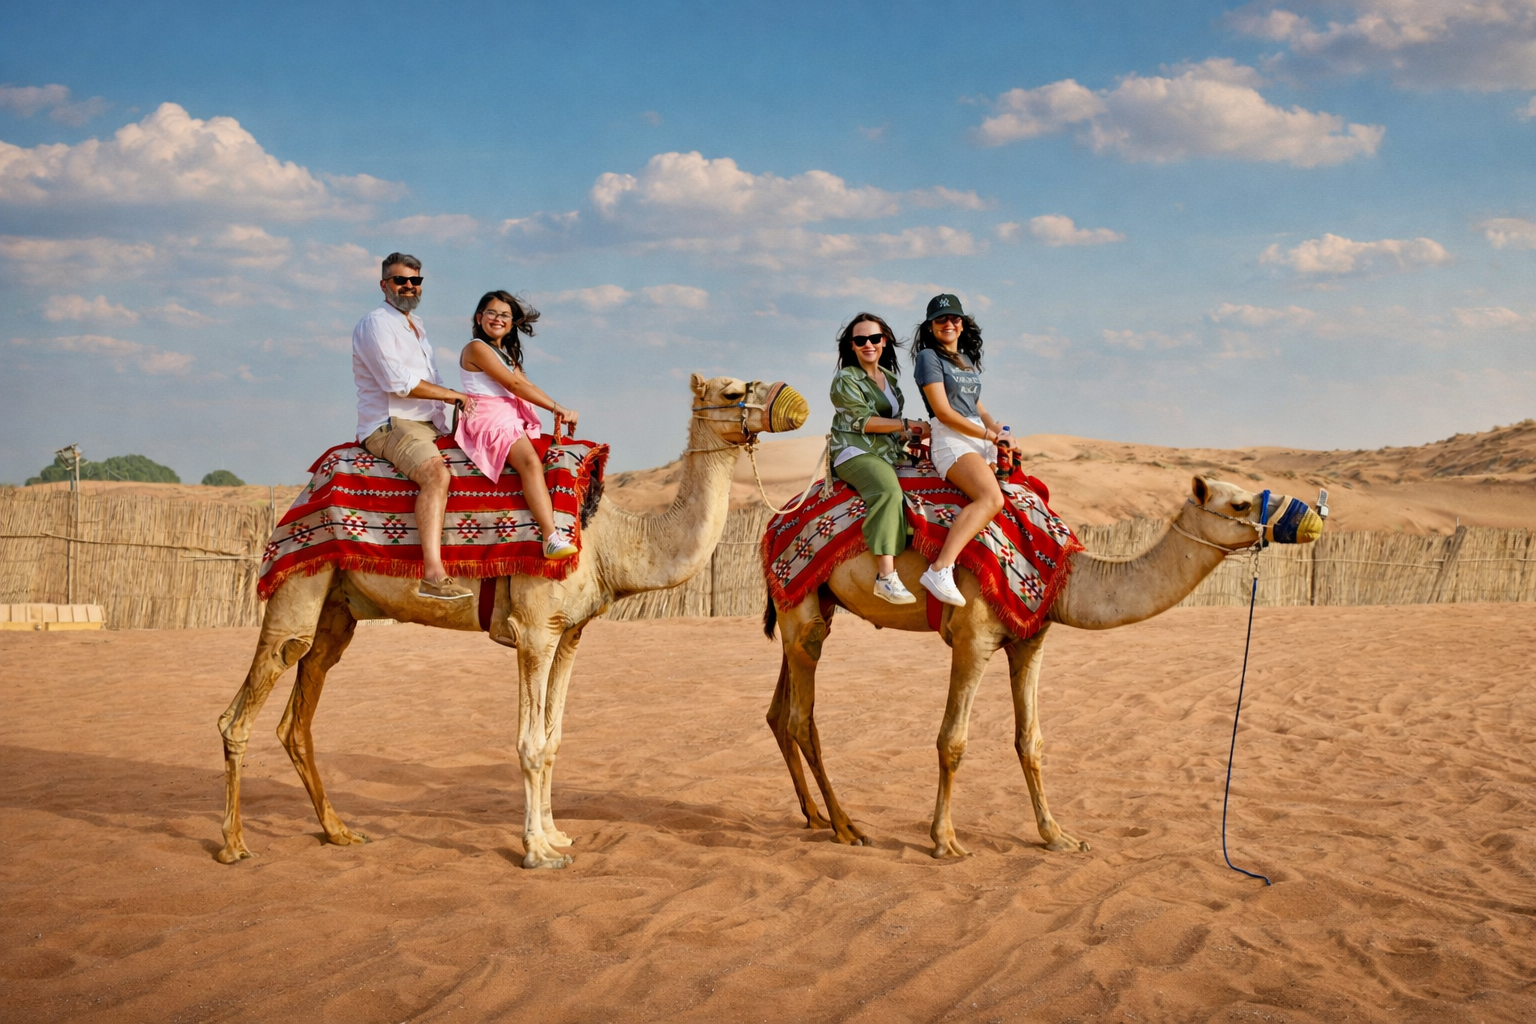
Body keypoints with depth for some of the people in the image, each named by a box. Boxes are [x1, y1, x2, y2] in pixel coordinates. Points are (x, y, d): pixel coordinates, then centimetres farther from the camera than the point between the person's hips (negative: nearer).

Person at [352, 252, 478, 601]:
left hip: (429, 427, 10)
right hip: (391, 425, -10)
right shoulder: (376, 324, -5)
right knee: (436, 472, -34)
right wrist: (455, 395, -8)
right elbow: (399, 382, -16)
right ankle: (432, 574, -45)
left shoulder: (416, 328, 24)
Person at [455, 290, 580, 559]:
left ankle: (553, 532, -25)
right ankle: (551, 538, -40)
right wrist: (557, 407, -8)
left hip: (512, 420, 10)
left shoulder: (506, 352, 24)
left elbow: (527, 385, 12)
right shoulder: (477, 348, -4)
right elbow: (514, 384, -9)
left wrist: (559, 413, -3)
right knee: (530, 462, -30)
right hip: (488, 419, -10)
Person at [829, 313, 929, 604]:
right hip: (855, 454, -8)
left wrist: (913, 437, 4)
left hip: (887, 455, 9)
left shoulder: (889, 377, 20)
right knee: (888, 489, -36)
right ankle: (886, 576, -45)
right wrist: (909, 425, -11)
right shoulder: (845, 379, -1)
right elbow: (864, 421, -10)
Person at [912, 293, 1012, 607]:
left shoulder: (969, 360, 23)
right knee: (991, 498, -31)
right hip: (951, 441, -9)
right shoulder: (929, 358, -1)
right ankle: (939, 570, -42)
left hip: (981, 440, 9)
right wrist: (989, 435, -8)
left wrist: (1000, 431, 4)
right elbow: (943, 412, -9)